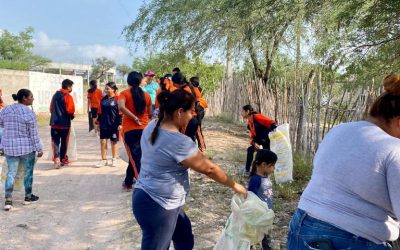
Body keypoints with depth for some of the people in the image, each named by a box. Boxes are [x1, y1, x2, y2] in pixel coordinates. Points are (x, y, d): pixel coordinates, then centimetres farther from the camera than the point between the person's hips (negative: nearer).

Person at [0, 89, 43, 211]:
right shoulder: (29, 113, -15)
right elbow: (34, 134, -13)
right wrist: (39, 148, -5)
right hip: (27, 148, -4)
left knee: (11, 173, 11)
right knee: (28, 172, 12)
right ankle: (28, 197, 24)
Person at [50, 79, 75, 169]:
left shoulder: (55, 95, 11)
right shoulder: (68, 96, -10)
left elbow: (51, 108, 14)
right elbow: (70, 110, -17)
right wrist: (72, 116, 3)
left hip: (54, 122, 4)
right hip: (65, 123, -4)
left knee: (55, 141, 3)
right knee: (64, 142, 9)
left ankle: (56, 158, -14)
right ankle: (63, 159, 18)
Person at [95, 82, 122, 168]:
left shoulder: (117, 99, -8)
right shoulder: (103, 99, 9)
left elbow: (120, 112, -10)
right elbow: (100, 111, 13)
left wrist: (120, 123, -13)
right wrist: (98, 122, 10)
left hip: (113, 124, -5)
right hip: (103, 125, 5)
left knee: (114, 141, 8)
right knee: (103, 141, 4)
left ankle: (114, 160, 22)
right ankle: (103, 160, 15)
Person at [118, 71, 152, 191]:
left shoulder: (125, 93, -4)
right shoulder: (146, 95, 4)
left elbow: (121, 106, -25)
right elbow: (150, 114, 12)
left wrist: (135, 118, -17)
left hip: (130, 130, -4)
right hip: (144, 129, 4)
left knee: (135, 158, 0)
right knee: (135, 157, 19)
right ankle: (127, 183, 31)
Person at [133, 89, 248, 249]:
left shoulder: (152, 127, 0)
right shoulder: (179, 142, -27)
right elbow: (209, 168, -18)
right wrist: (234, 185, -5)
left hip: (149, 198, 9)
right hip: (156, 206, -9)